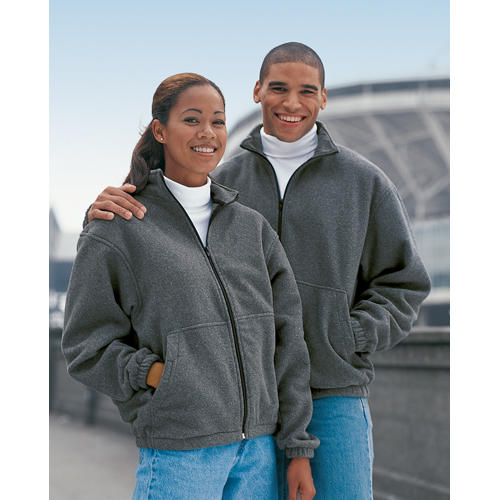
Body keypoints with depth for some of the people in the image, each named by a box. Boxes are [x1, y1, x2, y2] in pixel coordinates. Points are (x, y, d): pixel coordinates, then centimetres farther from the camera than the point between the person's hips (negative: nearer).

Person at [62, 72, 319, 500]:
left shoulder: (253, 227, 11)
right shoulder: (116, 233, -1)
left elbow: (287, 341, 9)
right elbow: (87, 347, 1)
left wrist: (298, 448, 5)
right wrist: (155, 375, -14)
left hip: (259, 450, 4)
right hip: (179, 454, -4)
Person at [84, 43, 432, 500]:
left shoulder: (364, 182, 2)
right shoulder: (224, 182, 8)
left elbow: (404, 285, 6)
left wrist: (343, 340, -9)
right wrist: (106, 213, -16)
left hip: (335, 397, -2)